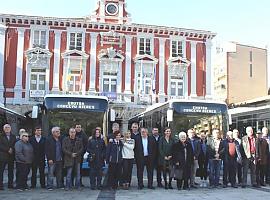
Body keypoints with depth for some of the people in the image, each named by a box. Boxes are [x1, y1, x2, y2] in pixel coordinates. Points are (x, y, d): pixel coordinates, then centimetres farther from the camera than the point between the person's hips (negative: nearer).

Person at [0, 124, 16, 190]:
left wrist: (12, 150, -8)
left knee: (11, 171, 4)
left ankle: (10, 184, 9)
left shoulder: (13, 136, 14)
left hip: (11, 156, 3)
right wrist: (8, 150, -13)